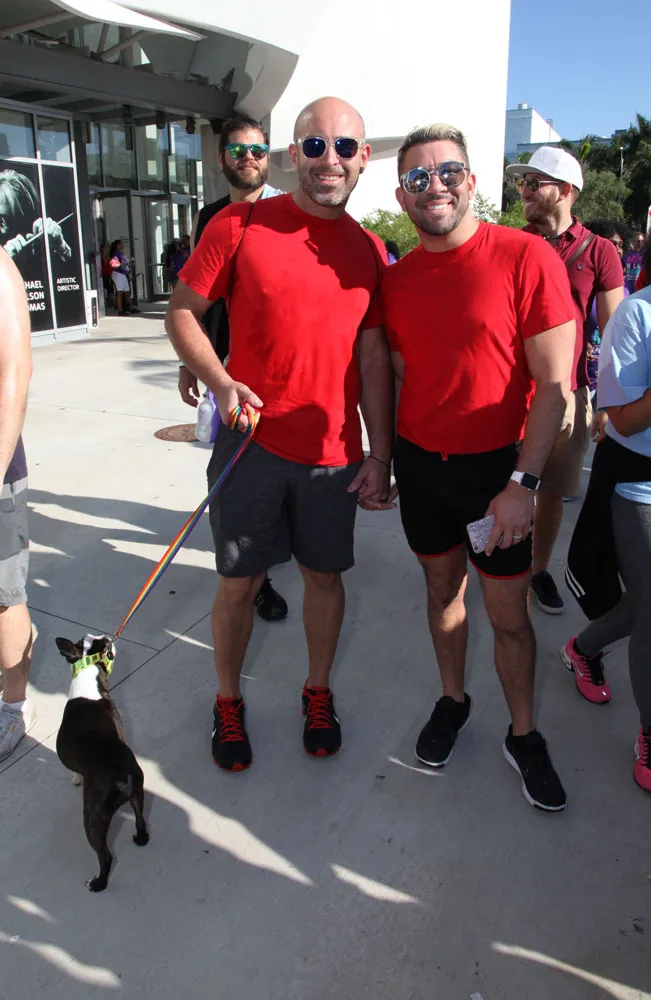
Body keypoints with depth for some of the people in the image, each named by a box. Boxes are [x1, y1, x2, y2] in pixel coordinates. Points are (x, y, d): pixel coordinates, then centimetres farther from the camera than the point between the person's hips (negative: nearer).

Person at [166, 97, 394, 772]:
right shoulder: (240, 226, -4)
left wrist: (379, 455, 2)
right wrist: (220, 383, -17)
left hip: (334, 452, 3)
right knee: (240, 581, 8)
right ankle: (228, 702, 32)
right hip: (252, 440, -2)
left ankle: (319, 692, 37)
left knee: (325, 575, 14)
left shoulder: (368, 252, 6)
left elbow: (372, 356, 6)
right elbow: (181, 311, 0)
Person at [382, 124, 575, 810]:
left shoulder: (527, 258, -12)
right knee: (443, 588, 18)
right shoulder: (396, 280, 3)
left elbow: (554, 383, -13)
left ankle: (523, 736, 29)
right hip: (420, 463, 4)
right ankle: (452, 702, 39)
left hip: (496, 467, -4)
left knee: (509, 615, 6)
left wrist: (523, 484, -17)